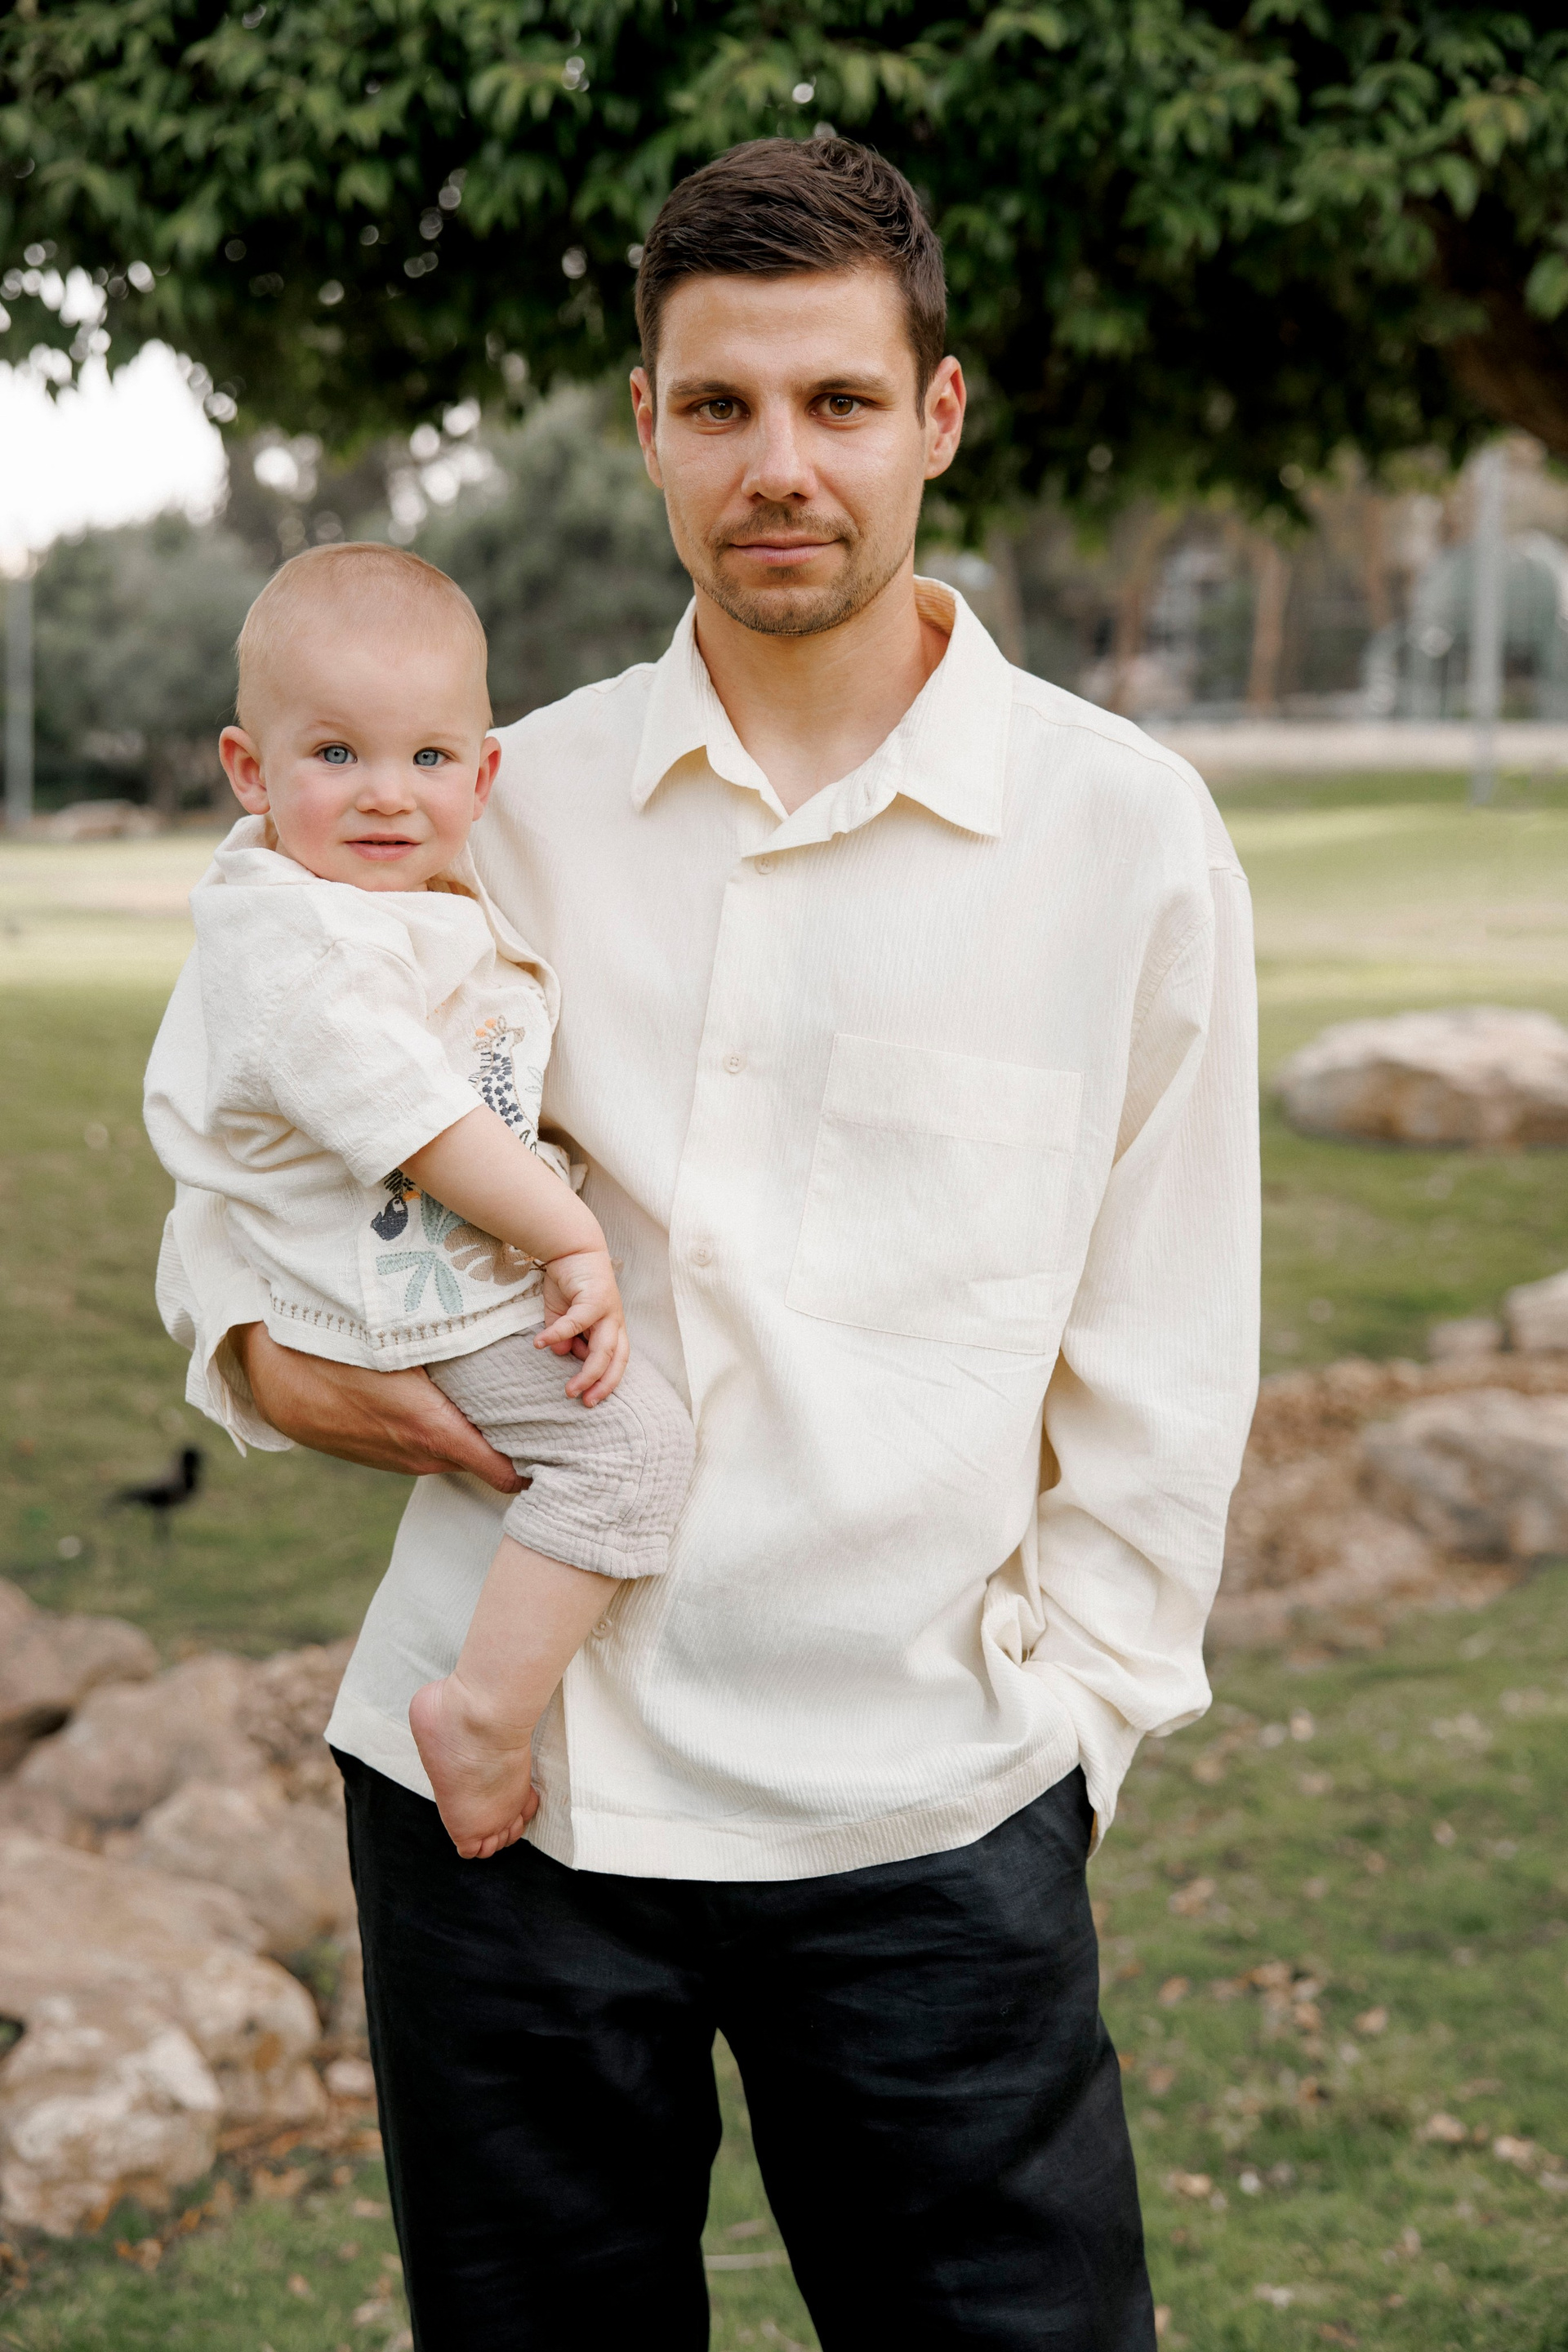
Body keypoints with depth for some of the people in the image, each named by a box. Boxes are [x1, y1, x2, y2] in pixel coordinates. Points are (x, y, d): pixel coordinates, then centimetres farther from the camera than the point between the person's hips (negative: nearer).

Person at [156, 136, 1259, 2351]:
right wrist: (264, 1345, -3)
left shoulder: (1124, 830, 0)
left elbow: (1160, 1378, 4)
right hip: (488, 1768, 2)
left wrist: (1055, 1729, -1)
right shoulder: (511, 799, 6)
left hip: (923, 1821, -2)